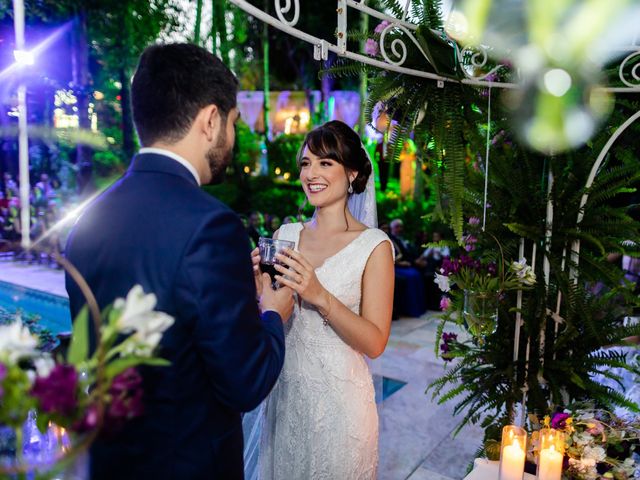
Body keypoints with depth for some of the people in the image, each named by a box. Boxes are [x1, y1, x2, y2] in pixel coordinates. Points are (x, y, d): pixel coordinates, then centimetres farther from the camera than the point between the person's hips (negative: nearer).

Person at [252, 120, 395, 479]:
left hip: (338, 398, -4)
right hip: (284, 392, 5)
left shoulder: (373, 245, -13)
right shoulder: (286, 234, 0)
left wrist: (320, 296, -27)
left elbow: (375, 343, -15)